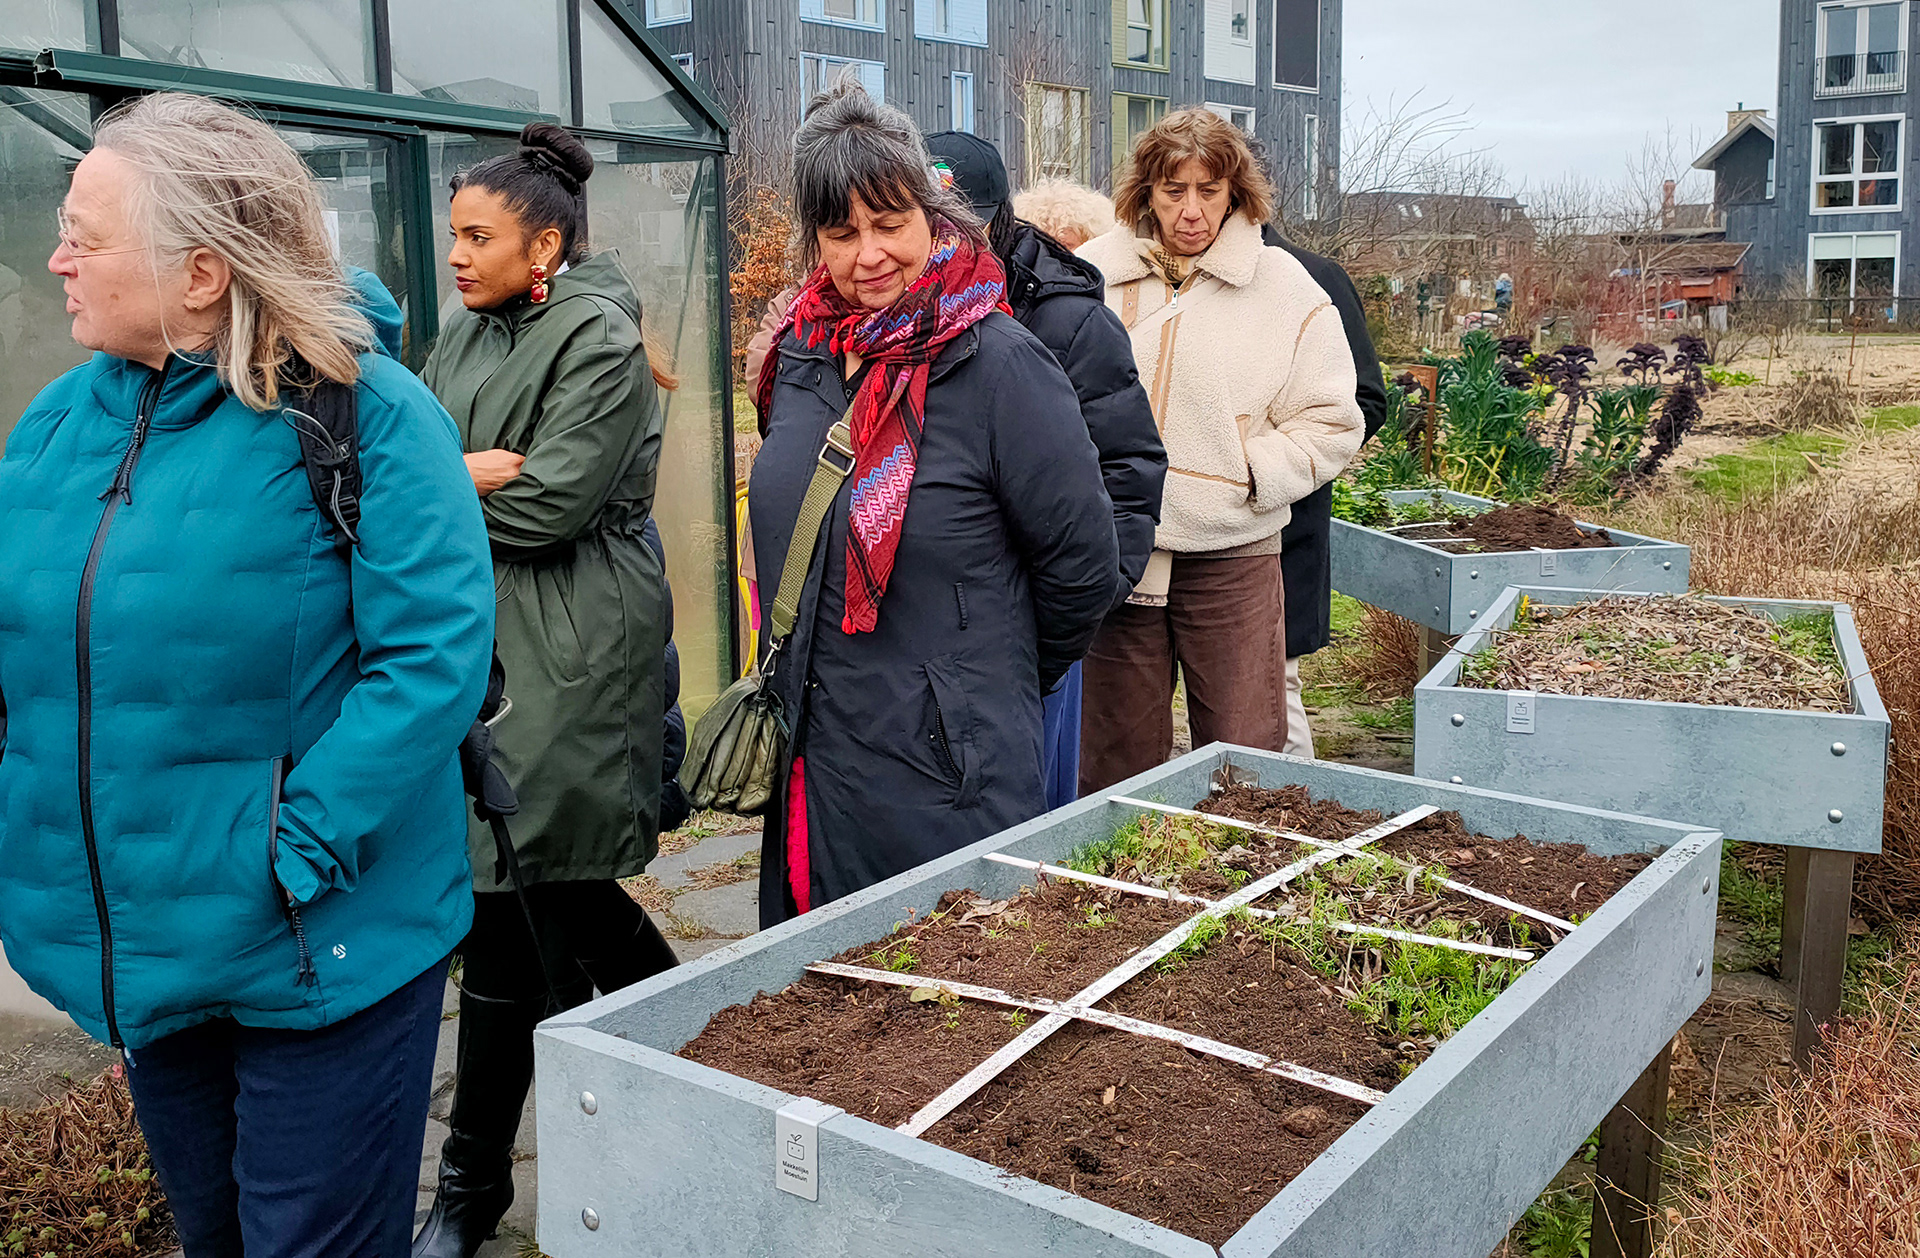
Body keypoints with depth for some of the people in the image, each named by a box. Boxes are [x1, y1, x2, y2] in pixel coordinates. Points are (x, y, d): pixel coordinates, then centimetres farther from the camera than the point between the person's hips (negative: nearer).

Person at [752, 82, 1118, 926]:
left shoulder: (997, 363, -14)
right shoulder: (800, 354, 6)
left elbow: (1083, 565, -9)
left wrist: (1000, 682, 3)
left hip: (948, 771, -6)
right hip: (808, 766, 6)